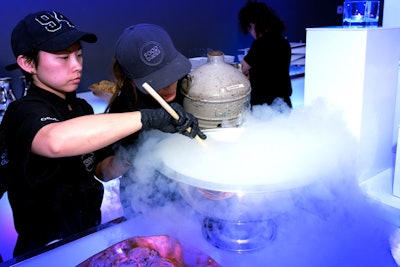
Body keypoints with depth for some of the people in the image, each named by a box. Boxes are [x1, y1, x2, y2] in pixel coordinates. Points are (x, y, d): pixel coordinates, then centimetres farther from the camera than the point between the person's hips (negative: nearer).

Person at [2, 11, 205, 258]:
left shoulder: (81, 107, 5)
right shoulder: (25, 112, -18)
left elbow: (102, 171, 5)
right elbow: (56, 141, -42)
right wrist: (147, 117, -40)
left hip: (90, 233, 6)